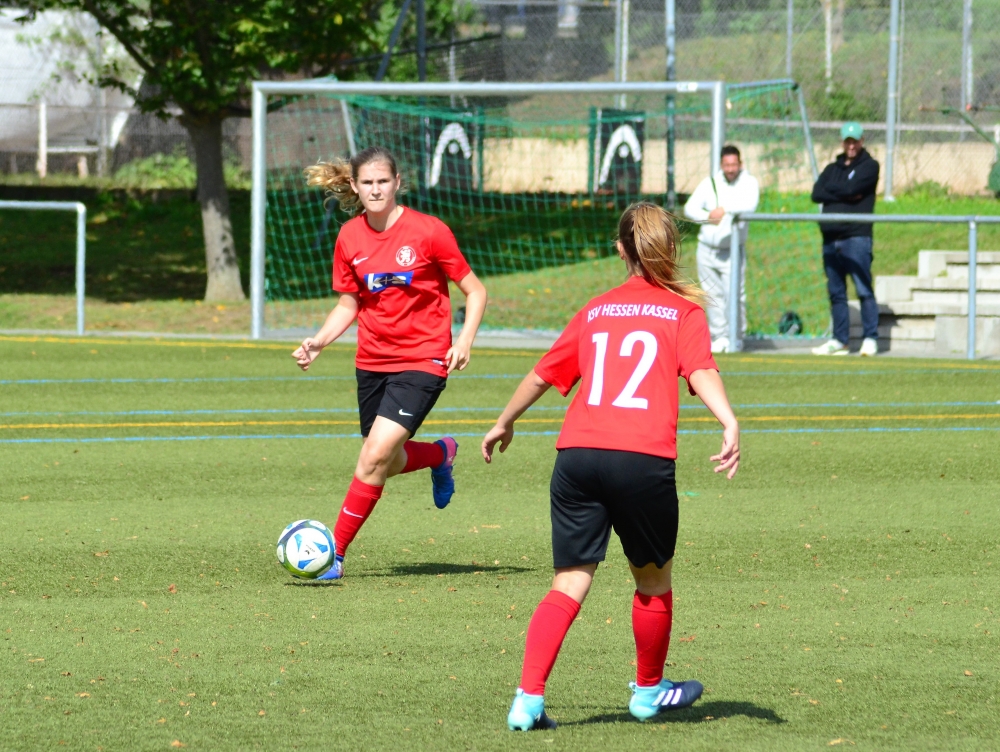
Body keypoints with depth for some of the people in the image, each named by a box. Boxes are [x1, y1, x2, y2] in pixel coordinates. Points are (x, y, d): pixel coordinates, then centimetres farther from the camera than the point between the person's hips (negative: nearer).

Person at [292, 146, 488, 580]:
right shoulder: (350, 238, 1)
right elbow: (349, 304, 12)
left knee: (375, 456, -17)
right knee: (387, 463, 12)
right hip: (373, 361, 5)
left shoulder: (428, 232, -12)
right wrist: (318, 342, -5)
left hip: (423, 360, -5)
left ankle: (335, 553, -8)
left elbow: (475, 291, -4)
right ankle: (441, 454, 45)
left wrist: (465, 339, -19)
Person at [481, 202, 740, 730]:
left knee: (569, 584, 4)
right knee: (652, 579, 18)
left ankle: (529, 699, -10)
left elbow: (543, 375, 28)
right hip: (643, 458, -3)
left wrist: (504, 423, 43)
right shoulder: (683, 311, 11)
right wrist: (730, 423, -21)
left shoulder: (595, 311, 21)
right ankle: (648, 691, 34)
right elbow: (701, 372, -8)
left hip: (577, 452, 3)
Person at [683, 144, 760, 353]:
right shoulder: (709, 183, 8)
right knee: (712, 295, 5)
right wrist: (707, 216, -20)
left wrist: (725, 209, -30)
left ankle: (735, 337, 0)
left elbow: (749, 205, -20)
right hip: (707, 248, 3)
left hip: (733, 251, -3)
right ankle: (719, 336, 12)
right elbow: (690, 208, -1)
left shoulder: (749, 183, 0)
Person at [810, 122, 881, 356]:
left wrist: (832, 189, 5)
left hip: (857, 237, -6)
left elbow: (851, 188, -12)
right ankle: (839, 340, 12)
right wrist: (844, 194, -6)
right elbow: (816, 194, 5)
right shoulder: (833, 168, 20)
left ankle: (870, 338, -9)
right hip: (831, 238, 6)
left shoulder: (869, 166, 4)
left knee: (864, 290, -10)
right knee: (836, 292, 8)